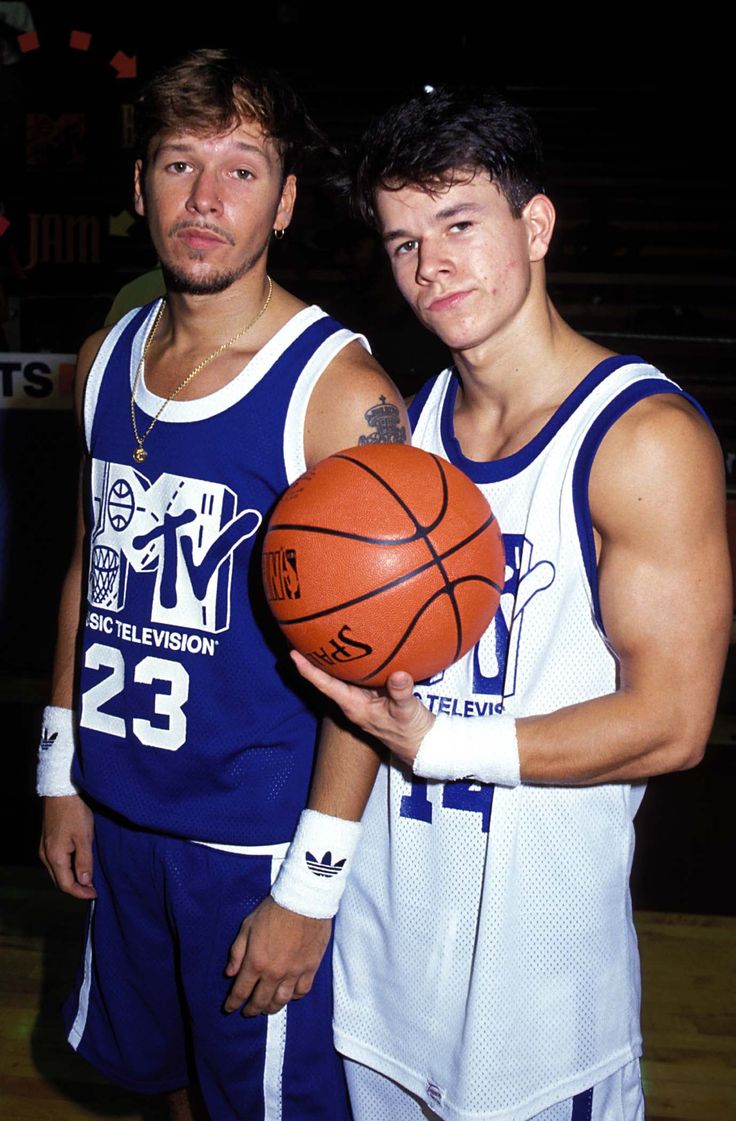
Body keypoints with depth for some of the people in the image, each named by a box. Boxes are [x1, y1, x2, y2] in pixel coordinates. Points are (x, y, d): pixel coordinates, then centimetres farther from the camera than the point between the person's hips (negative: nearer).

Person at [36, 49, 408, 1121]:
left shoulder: (340, 391, -19)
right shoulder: (106, 358, 2)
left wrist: (309, 889, -17)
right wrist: (62, 774, 12)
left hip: (260, 839, -6)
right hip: (121, 814, 6)